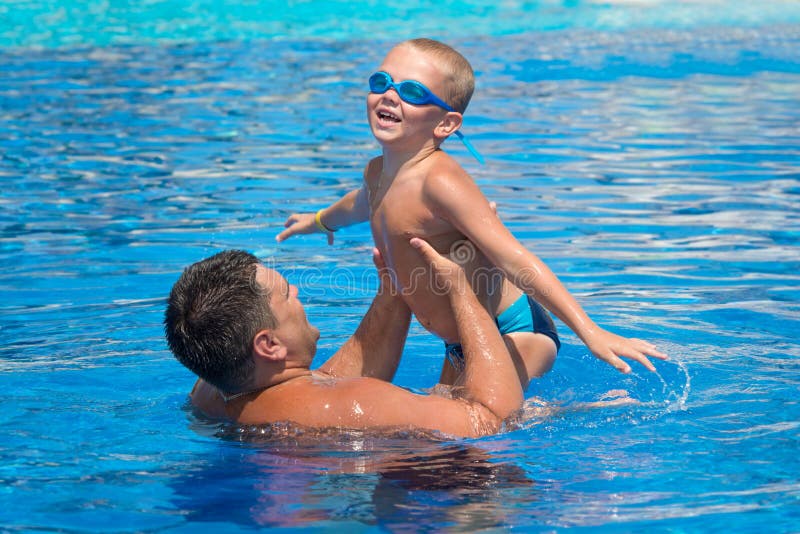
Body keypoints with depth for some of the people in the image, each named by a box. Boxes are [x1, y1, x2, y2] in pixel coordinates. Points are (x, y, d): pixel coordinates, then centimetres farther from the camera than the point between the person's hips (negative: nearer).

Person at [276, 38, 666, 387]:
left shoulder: (439, 181, -25)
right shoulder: (379, 172, 2)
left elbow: (515, 261, -31)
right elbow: (364, 203, 30)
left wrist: (591, 333, -36)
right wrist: (320, 221, 52)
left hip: (512, 332, -9)